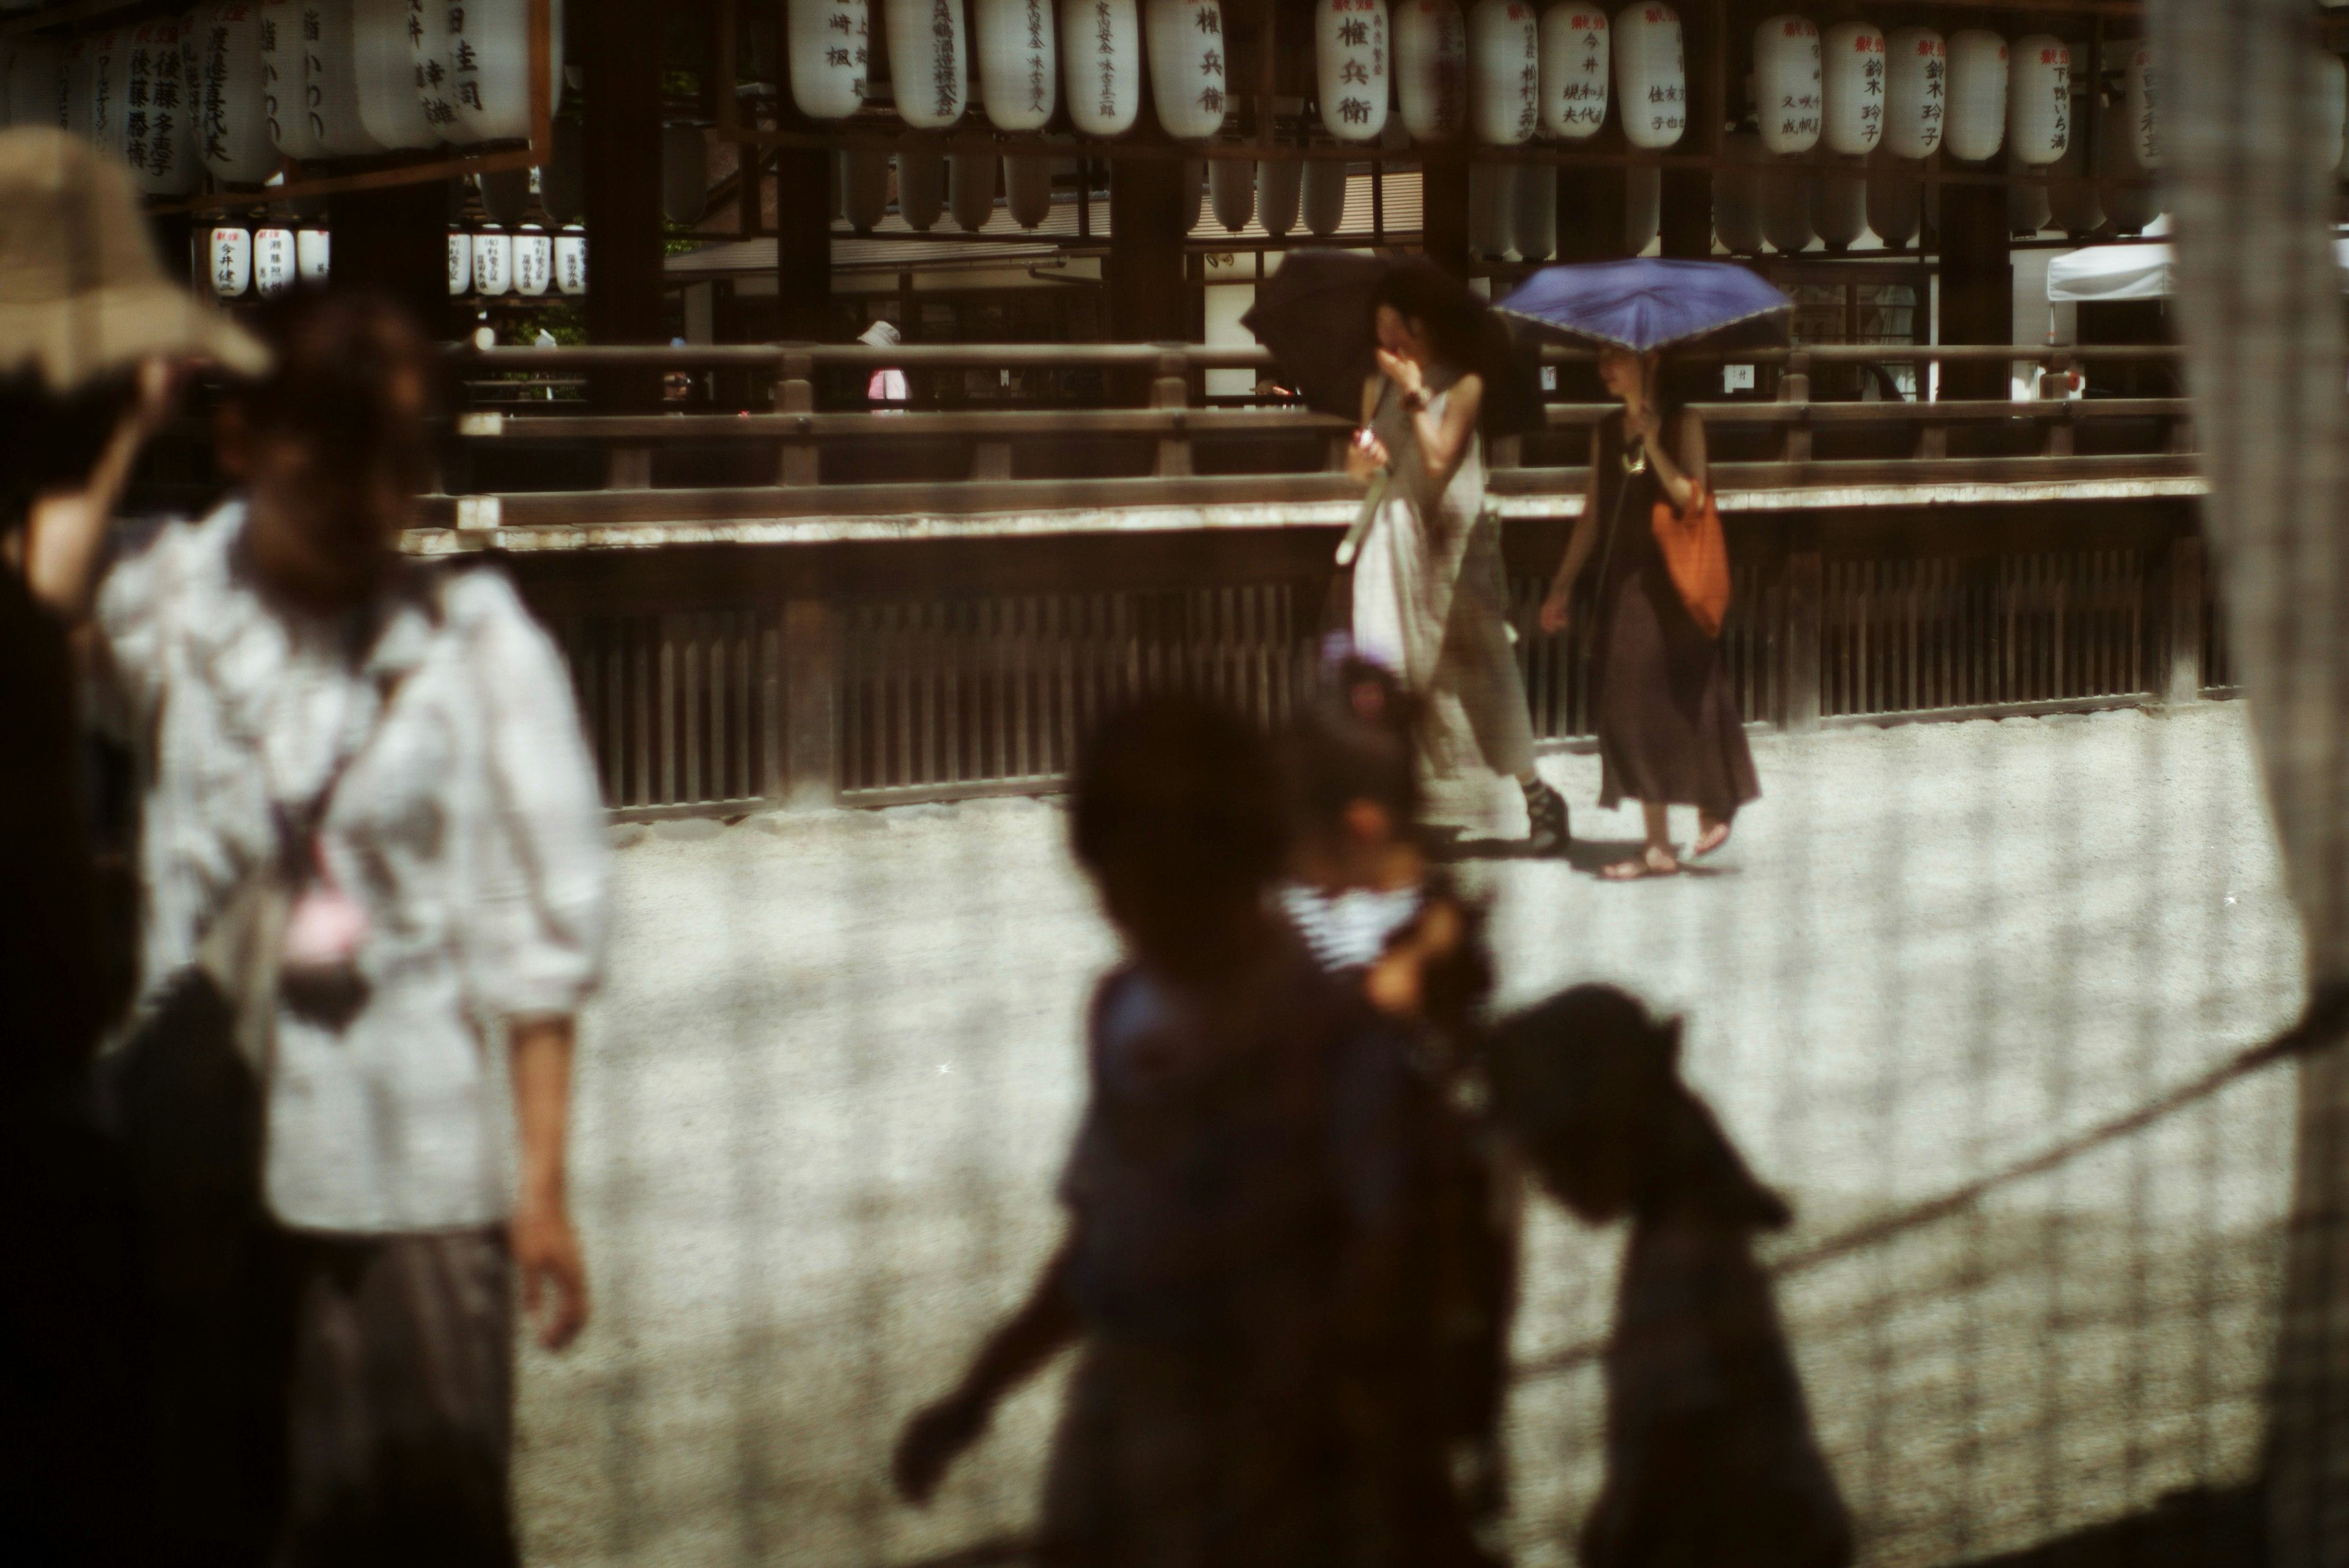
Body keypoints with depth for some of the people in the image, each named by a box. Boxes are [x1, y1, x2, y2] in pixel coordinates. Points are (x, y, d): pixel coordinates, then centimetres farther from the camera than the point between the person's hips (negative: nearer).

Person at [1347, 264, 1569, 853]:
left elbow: (1439, 458, -14)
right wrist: (1360, 461, -9)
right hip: (1392, 540, 4)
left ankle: (1537, 797, 11)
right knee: (1385, 669, -4)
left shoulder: (1462, 385, -5)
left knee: (1472, 665, -3)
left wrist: (1414, 393, -11)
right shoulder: (1378, 384, 11)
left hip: (1451, 542, -4)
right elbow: (1360, 466, 13)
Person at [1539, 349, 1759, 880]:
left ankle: (1714, 807, 19)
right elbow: (1592, 517, 14)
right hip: (1623, 585, 5)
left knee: (1682, 700, -3)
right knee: (1633, 710, 3)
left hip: (1672, 587, -5)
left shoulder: (1682, 424, -5)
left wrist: (1651, 441, -22)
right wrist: (1561, 587, 12)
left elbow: (1690, 497, -17)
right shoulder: (1606, 433, 11)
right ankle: (1657, 845, 7)